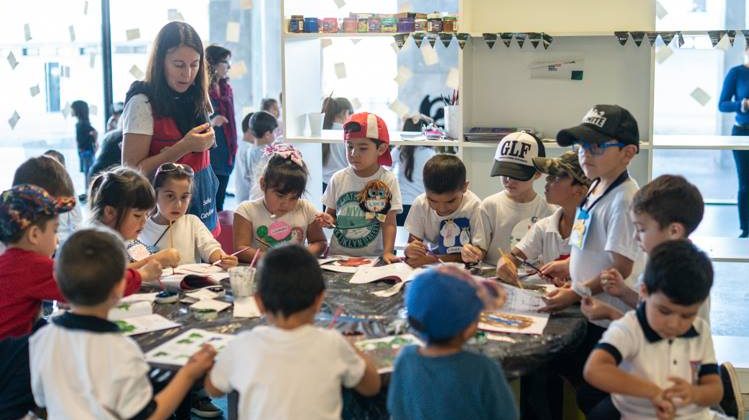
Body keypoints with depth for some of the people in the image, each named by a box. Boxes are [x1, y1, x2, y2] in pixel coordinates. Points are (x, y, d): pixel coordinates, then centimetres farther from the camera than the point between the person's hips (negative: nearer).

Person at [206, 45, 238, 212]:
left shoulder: (226, 89, 13)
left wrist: (233, 148, 19)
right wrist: (209, 123, -28)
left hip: (225, 154, 7)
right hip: (208, 153, -7)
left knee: (219, 201, 11)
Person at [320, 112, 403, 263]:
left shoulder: (387, 181, -4)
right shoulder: (338, 179, 3)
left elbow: (389, 223, -4)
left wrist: (388, 252, -17)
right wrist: (328, 220, -9)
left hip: (372, 256, -2)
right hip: (338, 255, 2)